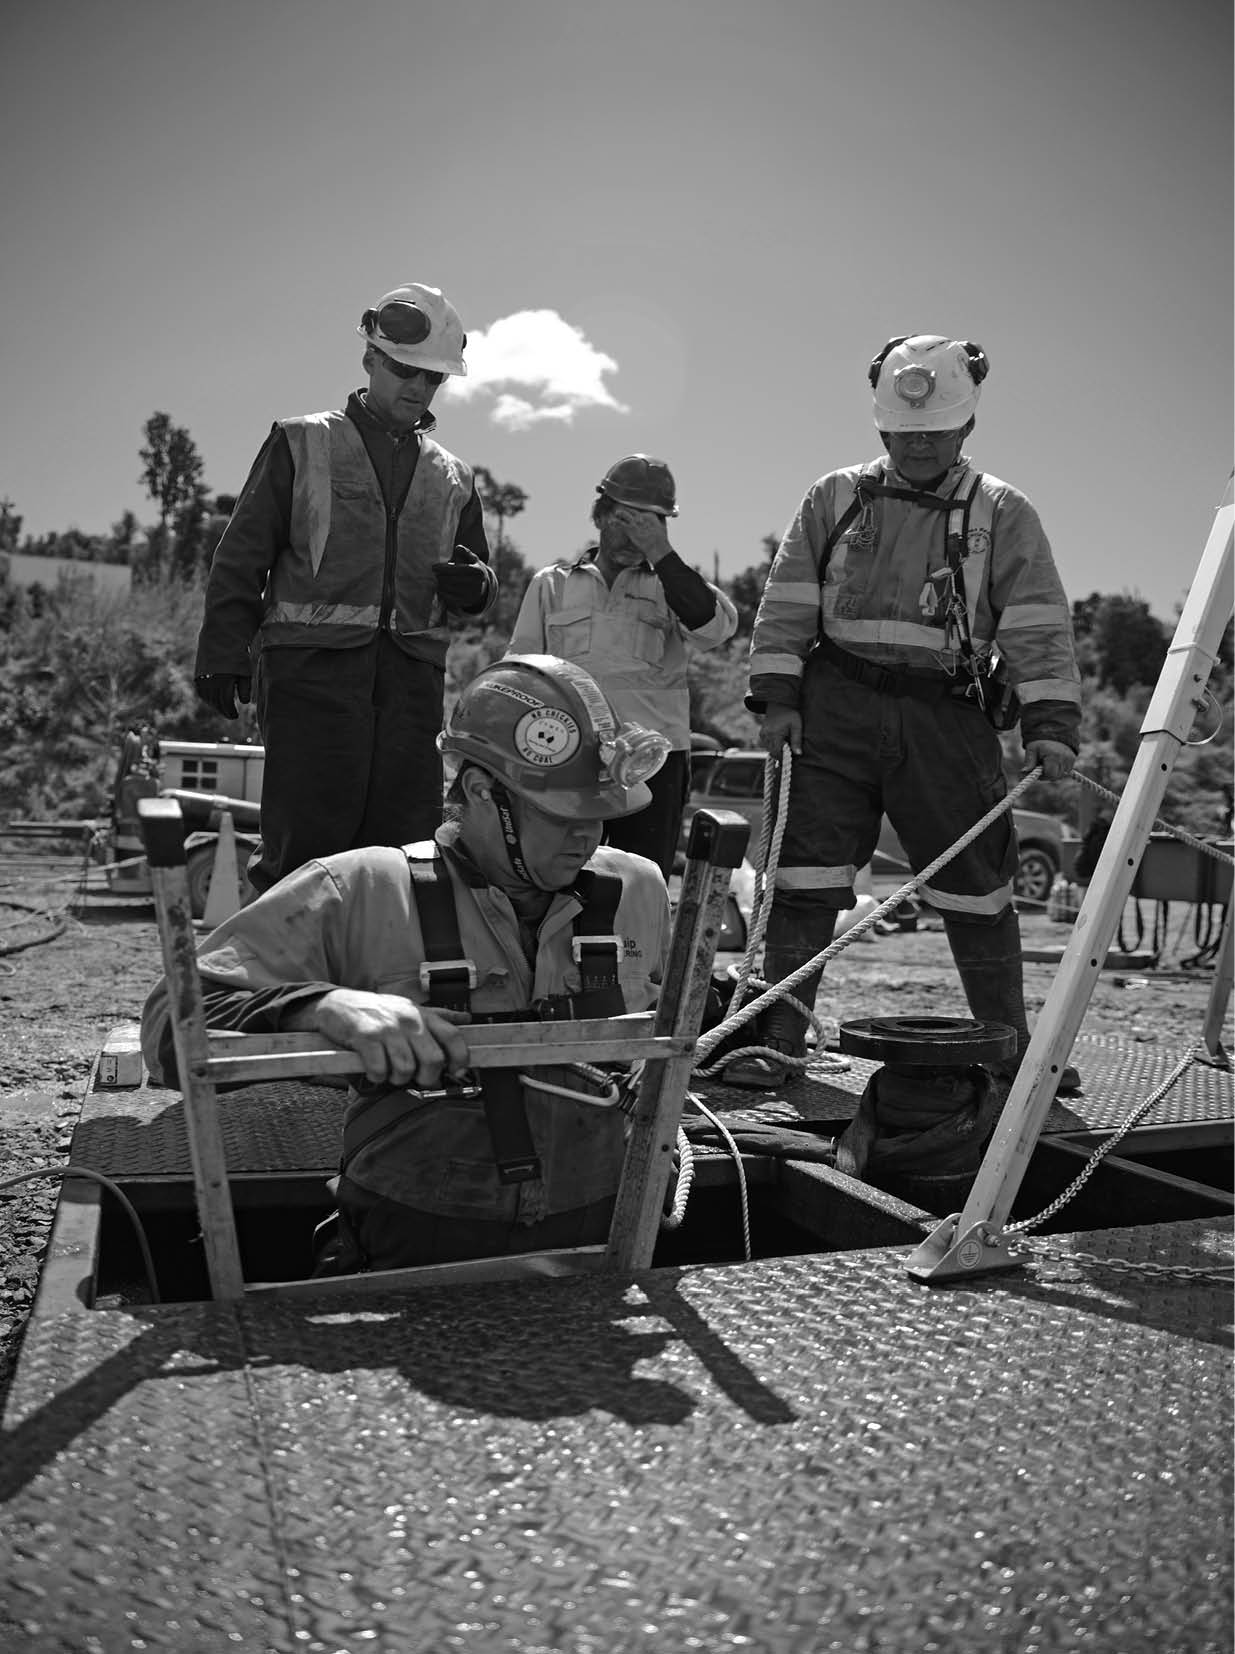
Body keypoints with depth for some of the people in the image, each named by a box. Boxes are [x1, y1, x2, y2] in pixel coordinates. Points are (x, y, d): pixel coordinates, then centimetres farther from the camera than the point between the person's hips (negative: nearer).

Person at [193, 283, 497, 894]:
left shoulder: (453, 477, 21)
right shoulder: (301, 443, 10)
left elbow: (478, 596, 26)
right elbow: (242, 556, 5)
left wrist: (475, 585, 1)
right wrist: (223, 652, -4)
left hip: (412, 676, 4)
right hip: (313, 665, -4)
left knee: (405, 839, 1)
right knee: (311, 830, -10)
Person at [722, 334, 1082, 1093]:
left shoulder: (1003, 515, 7)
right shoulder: (836, 499, 10)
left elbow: (1039, 627, 0)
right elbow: (787, 603, 8)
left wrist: (1052, 724, -11)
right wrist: (777, 696, -3)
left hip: (947, 721, 0)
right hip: (836, 712, 1)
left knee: (977, 887, 5)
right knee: (805, 875, -4)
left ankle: (1011, 1046, 22)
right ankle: (777, 1038, 6)